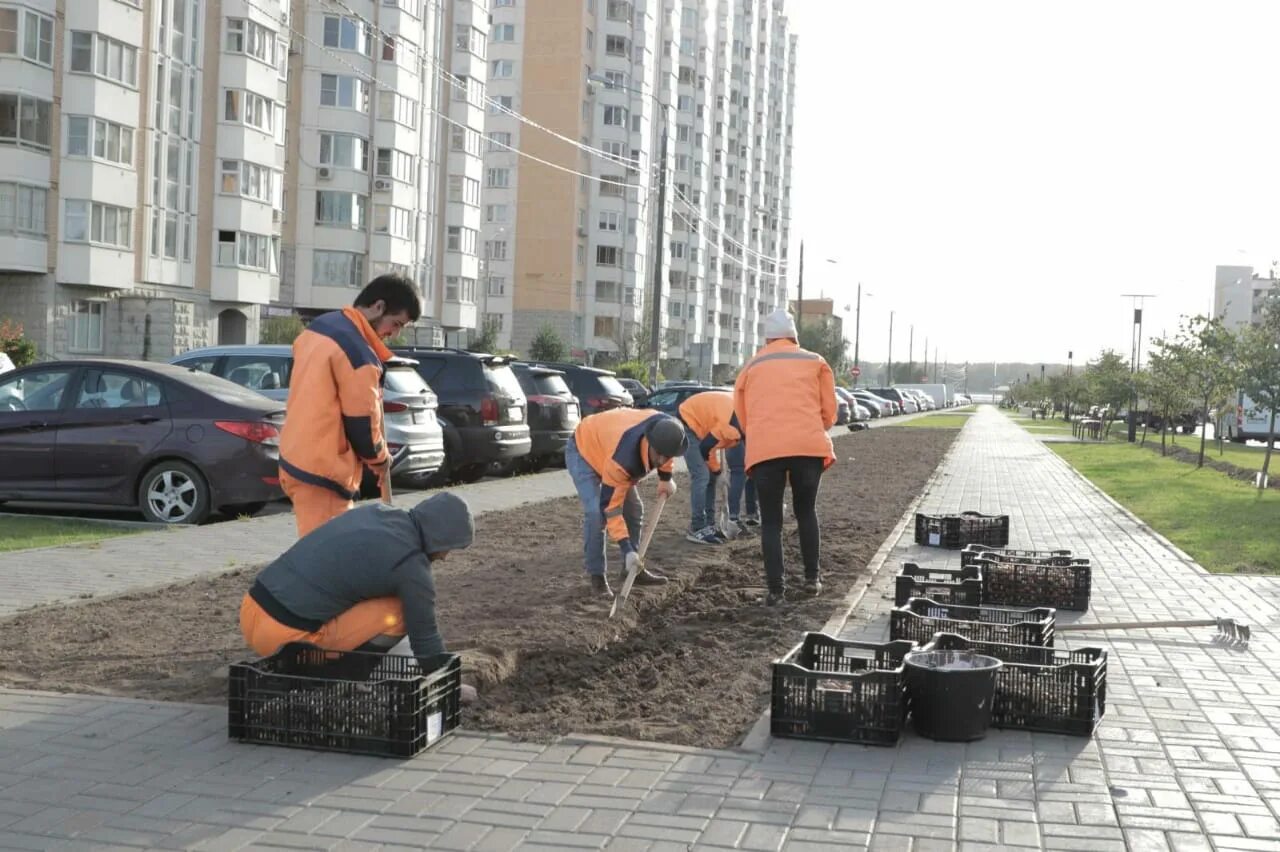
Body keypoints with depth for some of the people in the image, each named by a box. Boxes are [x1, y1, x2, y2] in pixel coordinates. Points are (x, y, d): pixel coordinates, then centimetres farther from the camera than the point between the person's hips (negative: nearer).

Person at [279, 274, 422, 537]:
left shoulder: (320, 326, 10)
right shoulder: (359, 354, -20)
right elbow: (362, 425, -14)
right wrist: (381, 460, 3)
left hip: (295, 458, 10)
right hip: (322, 473, -10)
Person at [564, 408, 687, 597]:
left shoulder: (666, 430, -27)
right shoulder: (621, 458, -44)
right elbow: (610, 507, -36)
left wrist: (665, 478, 8)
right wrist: (627, 550, -37)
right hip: (583, 450, -7)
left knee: (634, 509, 6)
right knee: (596, 513, -23)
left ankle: (633, 569, 19)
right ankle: (596, 576, -10)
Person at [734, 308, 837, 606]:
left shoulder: (750, 368, 19)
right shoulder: (815, 362, 17)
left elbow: (742, 416, 19)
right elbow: (829, 412, 14)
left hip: (763, 449, 0)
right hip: (809, 446, 0)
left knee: (770, 520, 9)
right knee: (806, 511, 21)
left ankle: (776, 589, 4)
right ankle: (812, 578, 23)